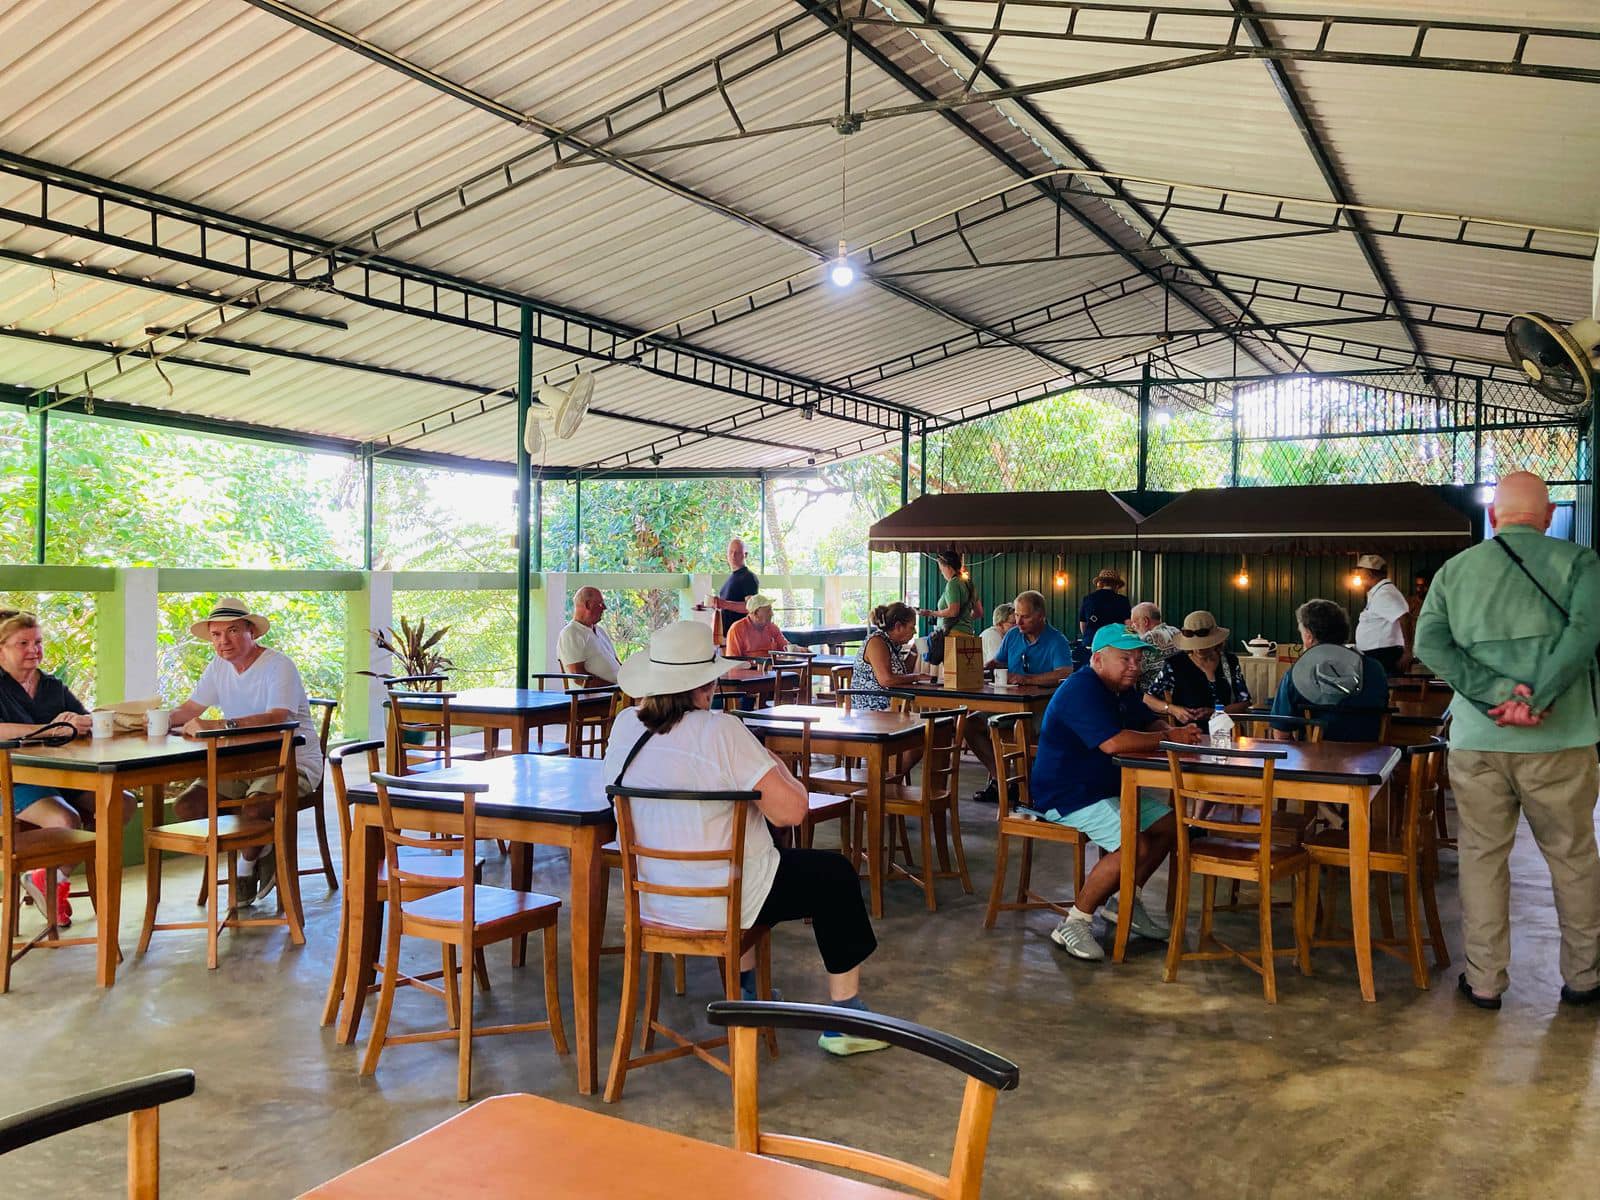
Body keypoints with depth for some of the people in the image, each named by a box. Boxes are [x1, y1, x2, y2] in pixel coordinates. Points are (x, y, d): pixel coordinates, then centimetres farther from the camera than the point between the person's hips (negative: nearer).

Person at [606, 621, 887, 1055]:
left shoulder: (625, 725, -4)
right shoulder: (719, 731, -24)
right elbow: (790, 811, -23)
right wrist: (780, 770, -2)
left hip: (650, 900, 7)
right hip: (714, 902, -7)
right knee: (835, 876, 15)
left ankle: (745, 993, 45)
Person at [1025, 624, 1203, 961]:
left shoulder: (1121, 689, 13)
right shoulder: (1082, 690, -21)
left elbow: (1151, 724, 15)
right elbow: (1112, 742, -33)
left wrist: (1173, 732, -10)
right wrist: (1168, 738, -21)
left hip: (1108, 790, 11)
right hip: (1067, 797, -11)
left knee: (1169, 825, 9)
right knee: (1135, 846, -25)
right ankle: (1074, 923, -14)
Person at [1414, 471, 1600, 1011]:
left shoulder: (1455, 569, 8)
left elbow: (1429, 643, -5)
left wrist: (1498, 693, -11)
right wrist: (1536, 700, -18)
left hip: (1477, 739, 2)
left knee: (1482, 856, 11)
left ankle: (1484, 981, 16)